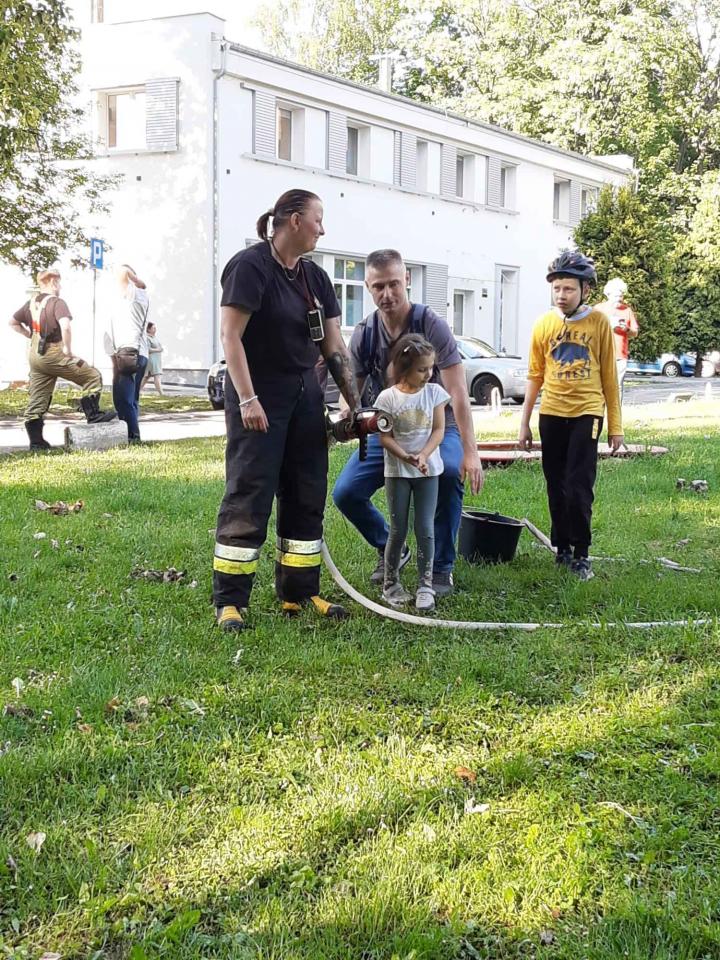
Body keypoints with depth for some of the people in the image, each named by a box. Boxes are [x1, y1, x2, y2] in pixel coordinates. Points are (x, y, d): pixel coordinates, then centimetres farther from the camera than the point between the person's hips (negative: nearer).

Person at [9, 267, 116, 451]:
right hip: (53, 353, -8)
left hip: (35, 354, 8)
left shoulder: (31, 303, 12)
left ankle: (36, 441, 9)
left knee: (37, 399, 8)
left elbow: (13, 322, 23)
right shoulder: (57, 302, -11)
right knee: (92, 377, 5)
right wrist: (68, 349, -16)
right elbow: (65, 326, -28)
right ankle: (93, 415, 5)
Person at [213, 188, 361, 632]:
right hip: (259, 399, -8)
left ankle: (300, 593, 16)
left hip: (305, 397, 8)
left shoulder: (316, 278, 10)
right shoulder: (250, 266, -11)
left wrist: (356, 405, 3)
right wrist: (247, 399, -22)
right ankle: (230, 601, -1)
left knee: (306, 496, 8)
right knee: (249, 498, -7)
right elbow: (231, 335, -16)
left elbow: (335, 347, 9)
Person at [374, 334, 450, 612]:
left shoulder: (434, 392, -2)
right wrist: (406, 457, -22)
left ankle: (425, 585, 4)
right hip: (397, 471, -1)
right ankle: (390, 583, 17)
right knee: (398, 530, 4)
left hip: (428, 469, 1)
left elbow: (438, 430, -3)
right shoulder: (388, 397, -8)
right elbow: (385, 437, -8)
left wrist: (423, 455, -19)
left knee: (425, 529, -2)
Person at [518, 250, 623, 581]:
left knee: (579, 488, -7)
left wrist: (615, 425, 2)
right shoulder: (544, 324, 3)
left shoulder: (599, 322, -2)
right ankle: (562, 548, 22)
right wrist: (524, 423, 7)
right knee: (556, 488, 9)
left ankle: (581, 554, 4)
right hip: (551, 415, 3)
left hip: (586, 413, -3)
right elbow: (535, 376, 9)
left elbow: (609, 376, 2)